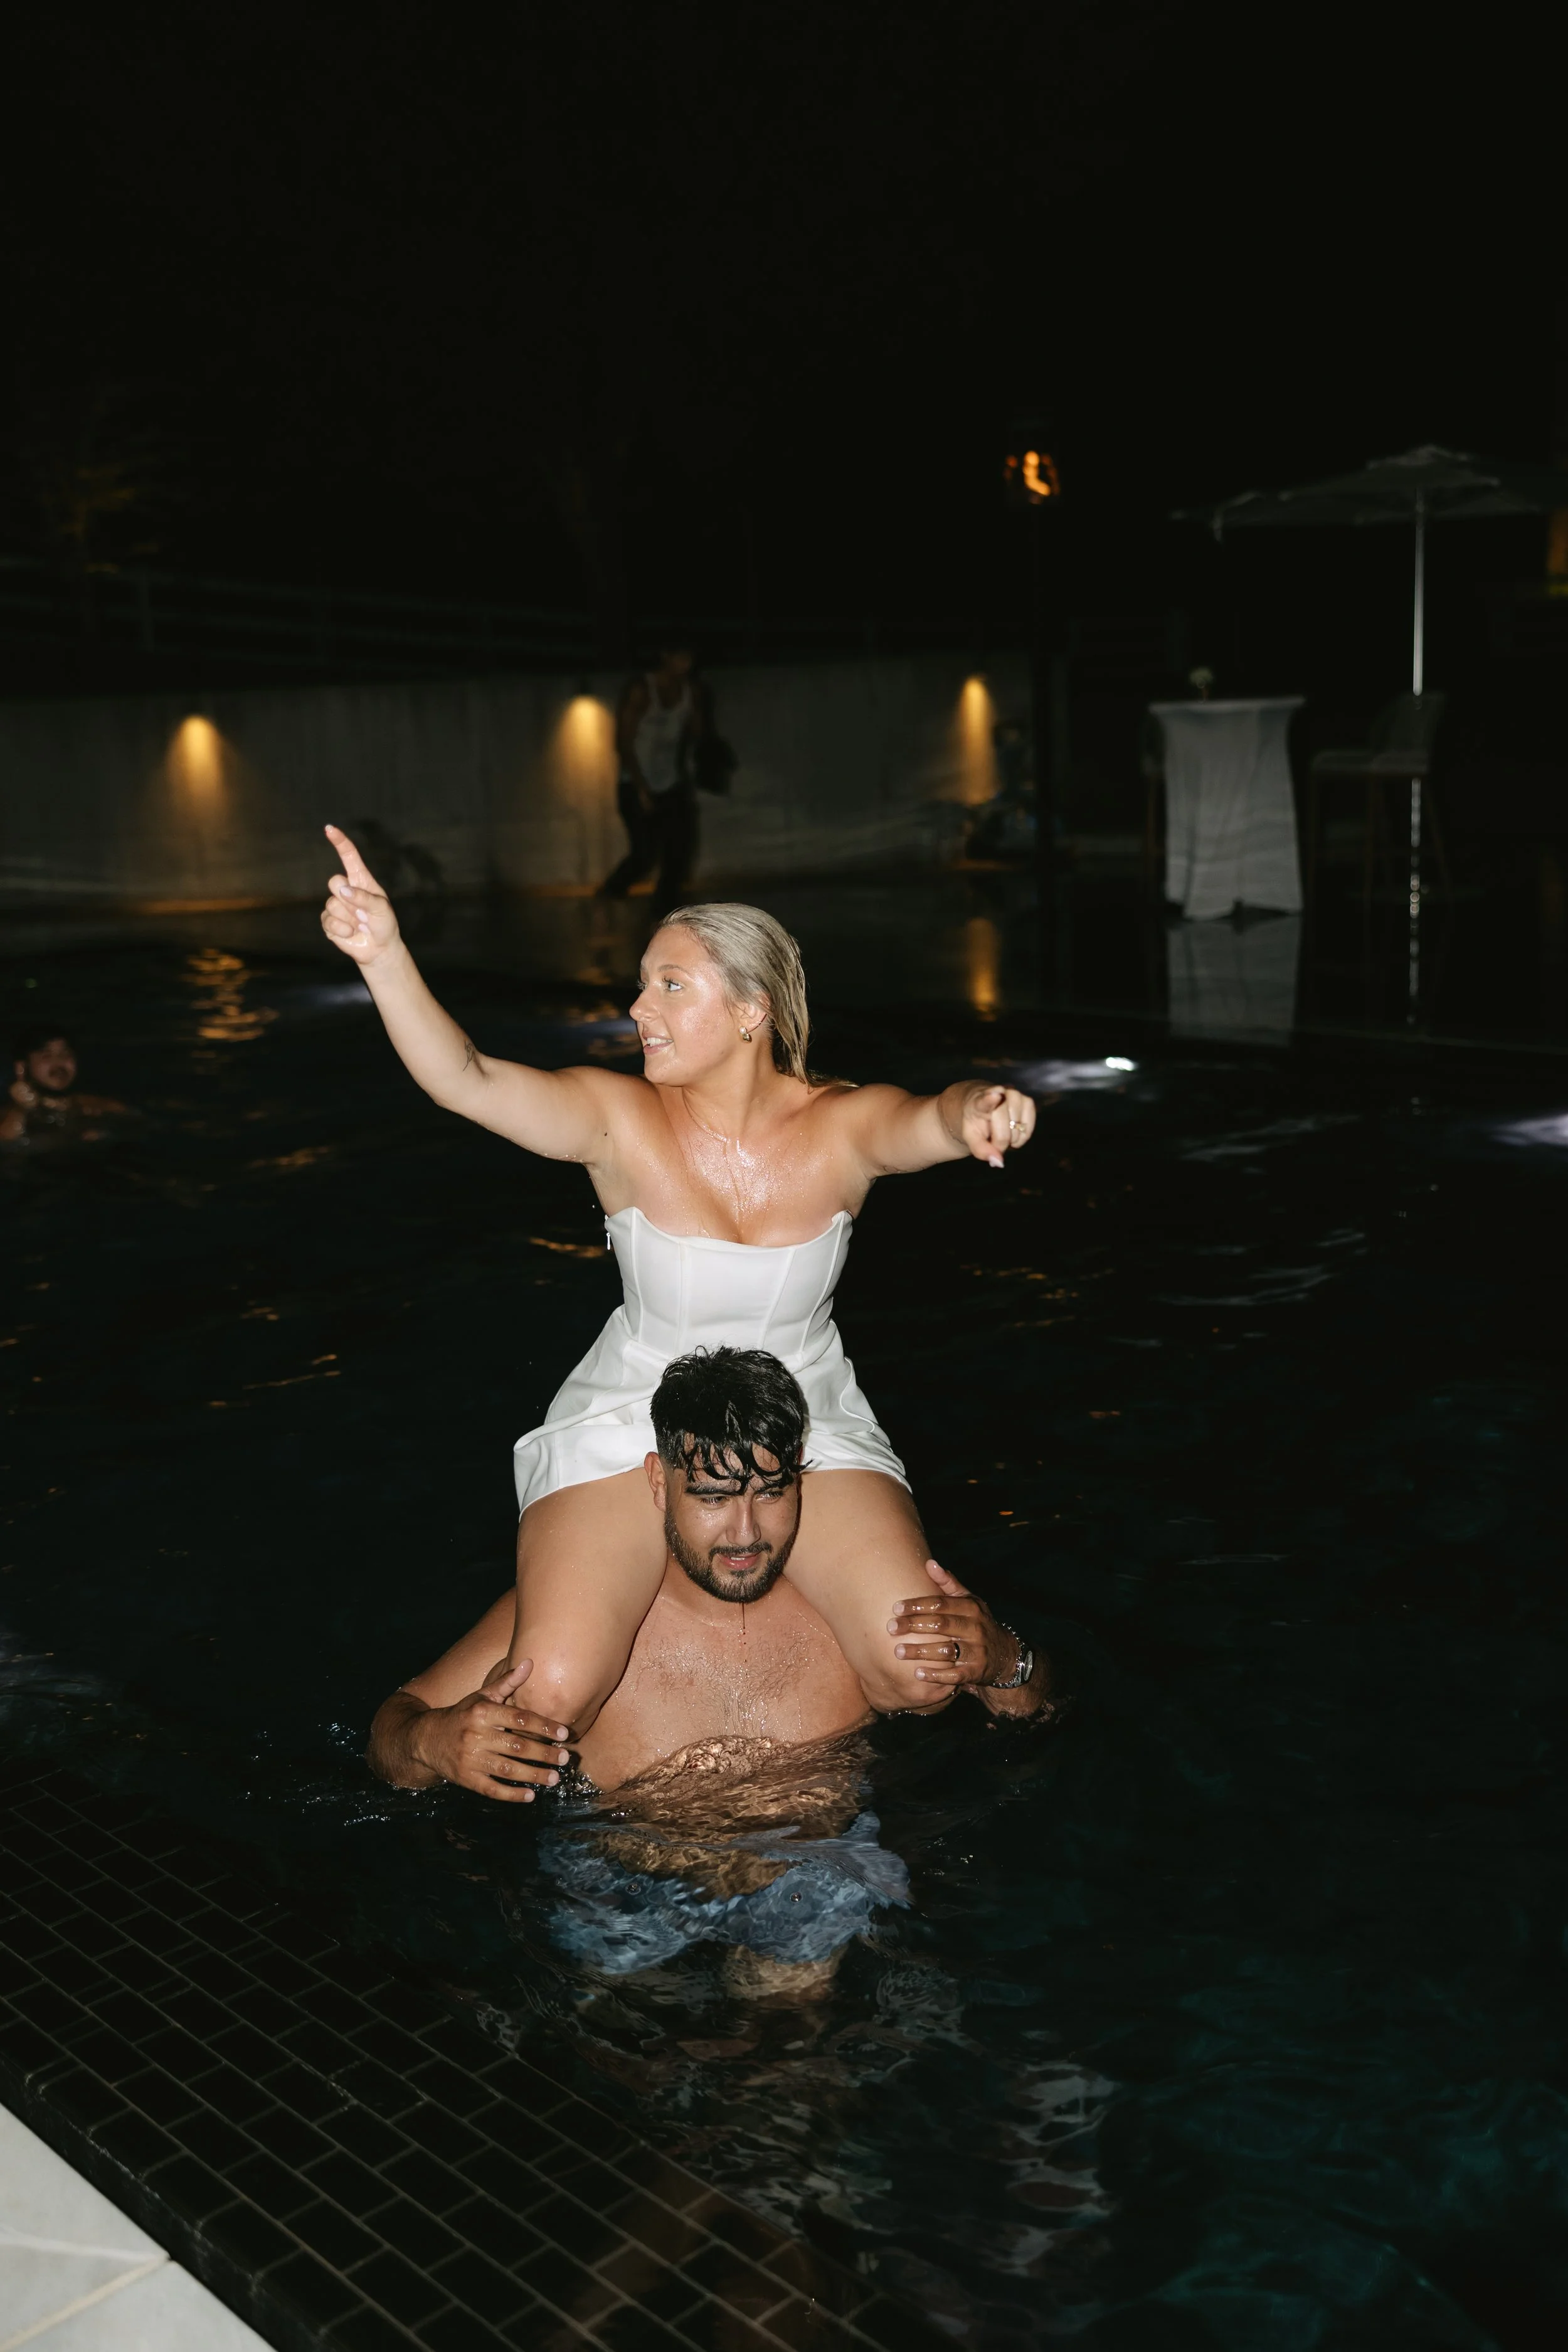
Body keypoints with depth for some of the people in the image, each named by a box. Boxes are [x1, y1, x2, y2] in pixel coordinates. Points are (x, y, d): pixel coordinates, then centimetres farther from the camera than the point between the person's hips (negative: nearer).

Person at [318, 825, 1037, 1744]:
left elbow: (926, 1119, -32)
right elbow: (465, 1080, -27)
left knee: (925, 1674, -17)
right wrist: (385, 956, -44)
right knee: (553, 1692, -21)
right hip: (631, 1425, 0)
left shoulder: (840, 1125, -11)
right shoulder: (620, 1118, -13)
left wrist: (975, 1112, -57)